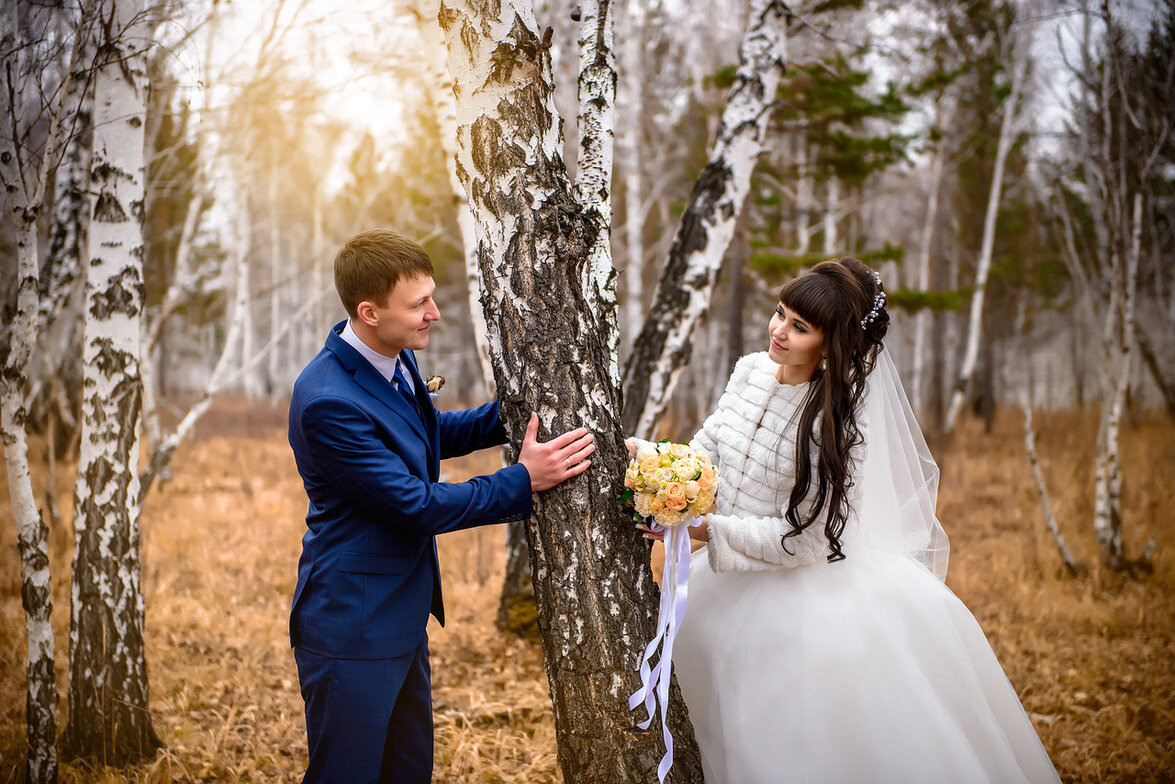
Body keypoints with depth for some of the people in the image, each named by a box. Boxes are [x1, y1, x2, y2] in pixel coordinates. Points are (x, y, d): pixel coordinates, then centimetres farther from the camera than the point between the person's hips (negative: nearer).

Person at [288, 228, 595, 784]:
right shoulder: (328, 401, -28)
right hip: (354, 628, -9)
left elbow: (433, 435, 19)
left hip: (402, 611, 9)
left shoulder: (394, 359, 0)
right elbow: (416, 505, -24)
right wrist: (524, 481, -19)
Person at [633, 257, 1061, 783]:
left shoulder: (836, 421, -21)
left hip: (801, 588, -6)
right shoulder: (750, 370, -3)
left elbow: (799, 539, -22)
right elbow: (705, 453, 4)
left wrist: (708, 529, -29)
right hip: (735, 578, 6)